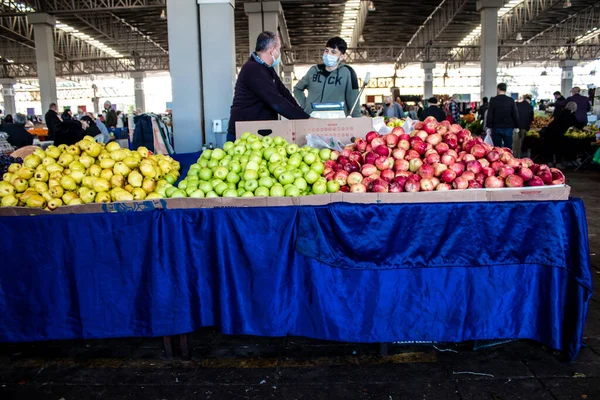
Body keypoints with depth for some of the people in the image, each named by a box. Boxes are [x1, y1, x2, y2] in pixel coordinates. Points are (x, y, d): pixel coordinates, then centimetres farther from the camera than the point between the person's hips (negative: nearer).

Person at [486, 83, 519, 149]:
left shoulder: (493, 100, -4)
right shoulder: (511, 100, -1)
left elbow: (489, 114, -4)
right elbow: (515, 114, 2)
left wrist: (489, 126, 2)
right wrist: (516, 126, 9)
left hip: (496, 128, -1)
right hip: (508, 128, 1)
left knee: (497, 148, 5)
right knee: (508, 148, 6)